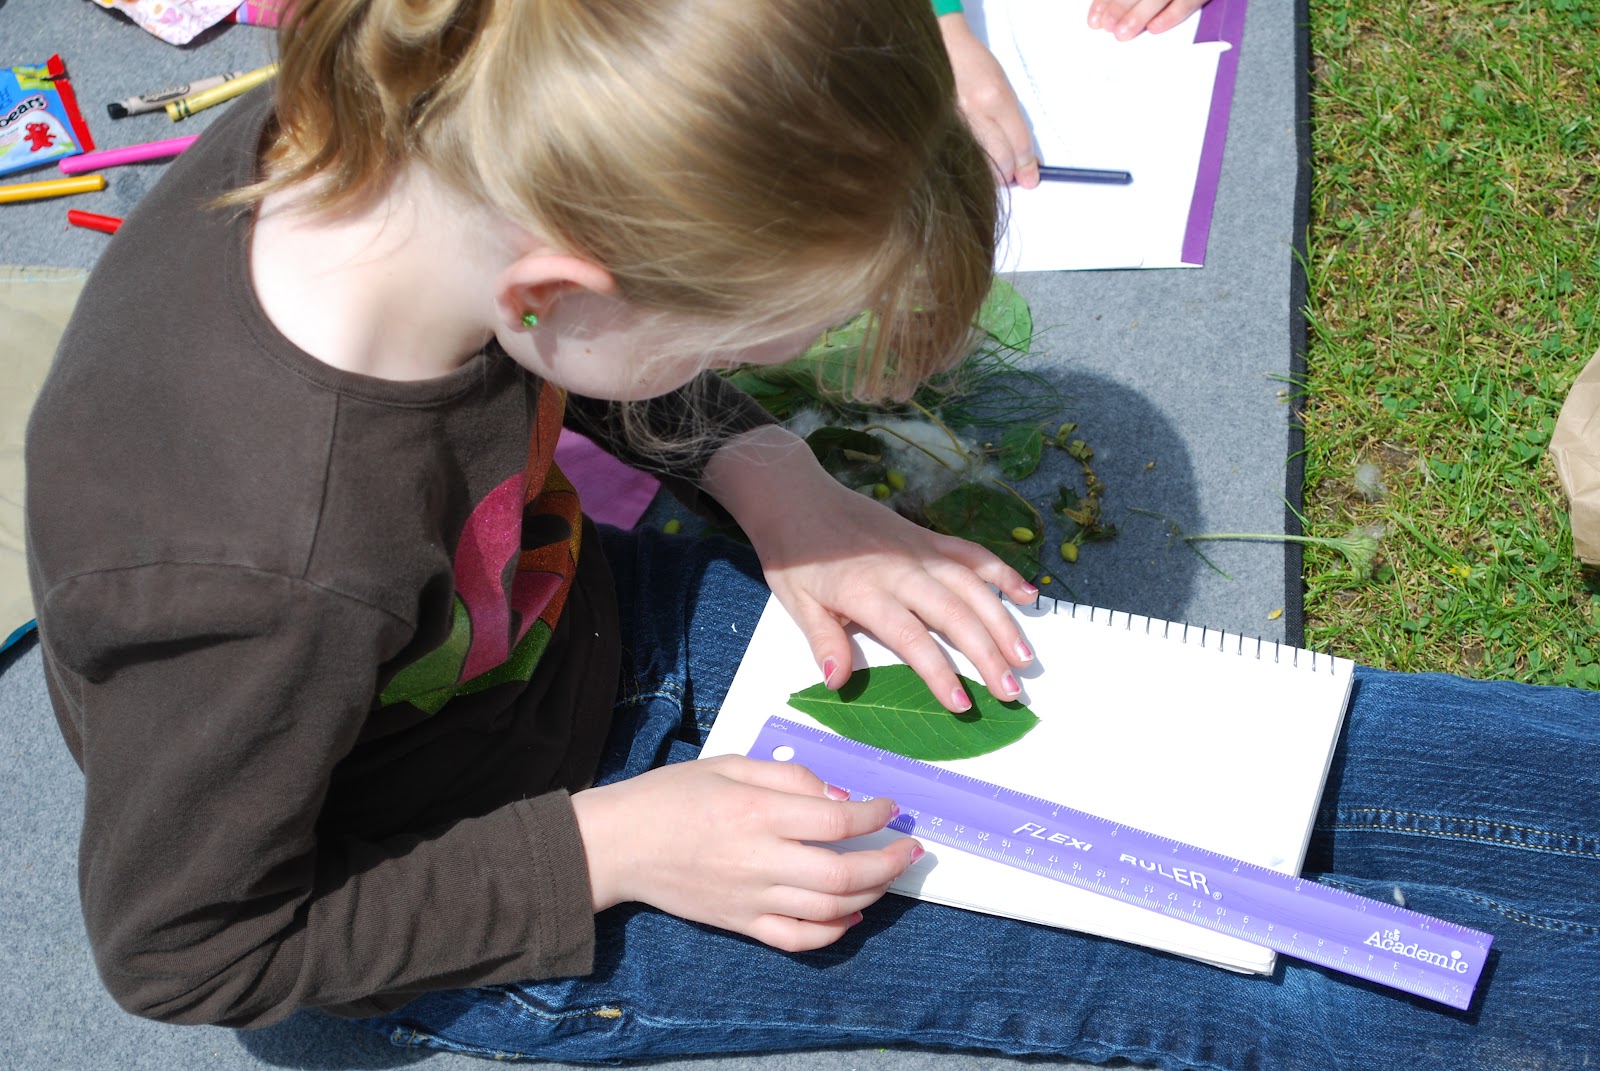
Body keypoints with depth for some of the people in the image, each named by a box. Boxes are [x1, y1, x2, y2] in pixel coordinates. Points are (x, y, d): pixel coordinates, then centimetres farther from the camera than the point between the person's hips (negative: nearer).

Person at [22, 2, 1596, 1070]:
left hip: (589, 619, 6)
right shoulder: (258, 571, -41)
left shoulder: (411, 136, -23)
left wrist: (764, 479, -11)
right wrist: (613, 850, -22)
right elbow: (182, 943, -22)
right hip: (486, 938, -5)